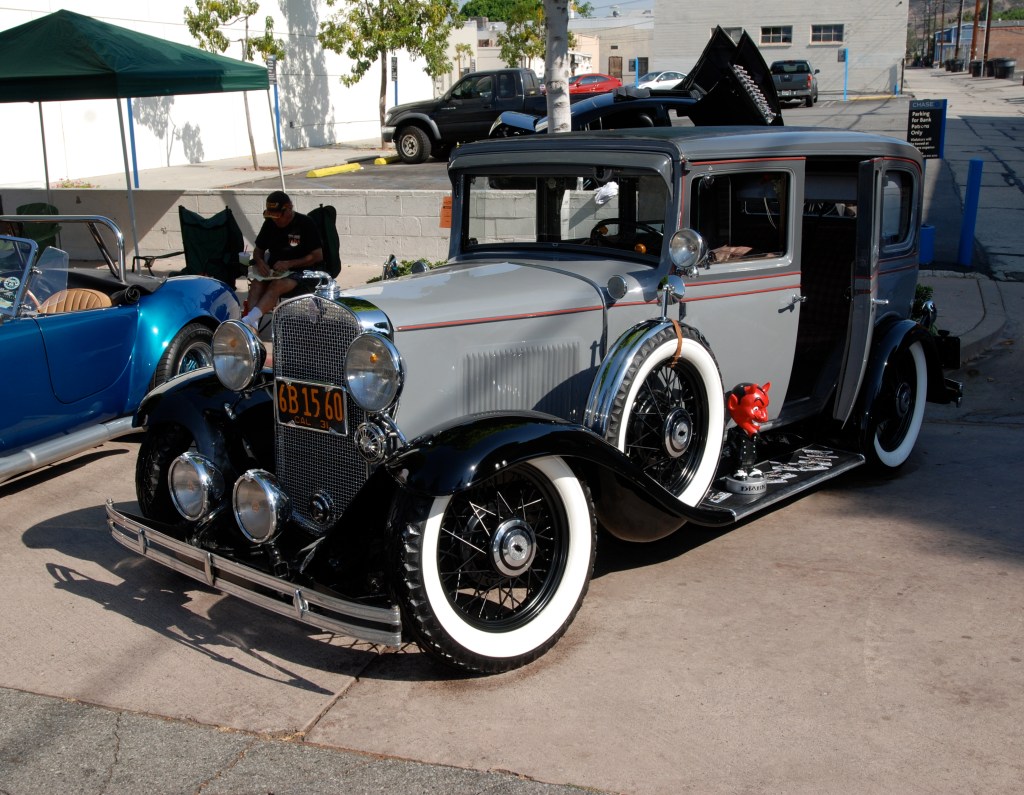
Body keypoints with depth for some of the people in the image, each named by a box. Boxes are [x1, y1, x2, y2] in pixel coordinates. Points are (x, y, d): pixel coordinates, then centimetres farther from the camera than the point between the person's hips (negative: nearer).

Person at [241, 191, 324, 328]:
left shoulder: (305, 224, -7)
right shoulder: (269, 224, 9)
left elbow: (318, 256, -10)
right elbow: (258, 249, 20)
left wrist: (289, 263, -18)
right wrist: (259, 261, -6)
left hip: (298, 271, -5)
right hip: (272, 270, 5)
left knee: (276, 286, -35)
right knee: (256, 283, -29)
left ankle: (247, 320, -50)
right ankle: (252, 325, -46)